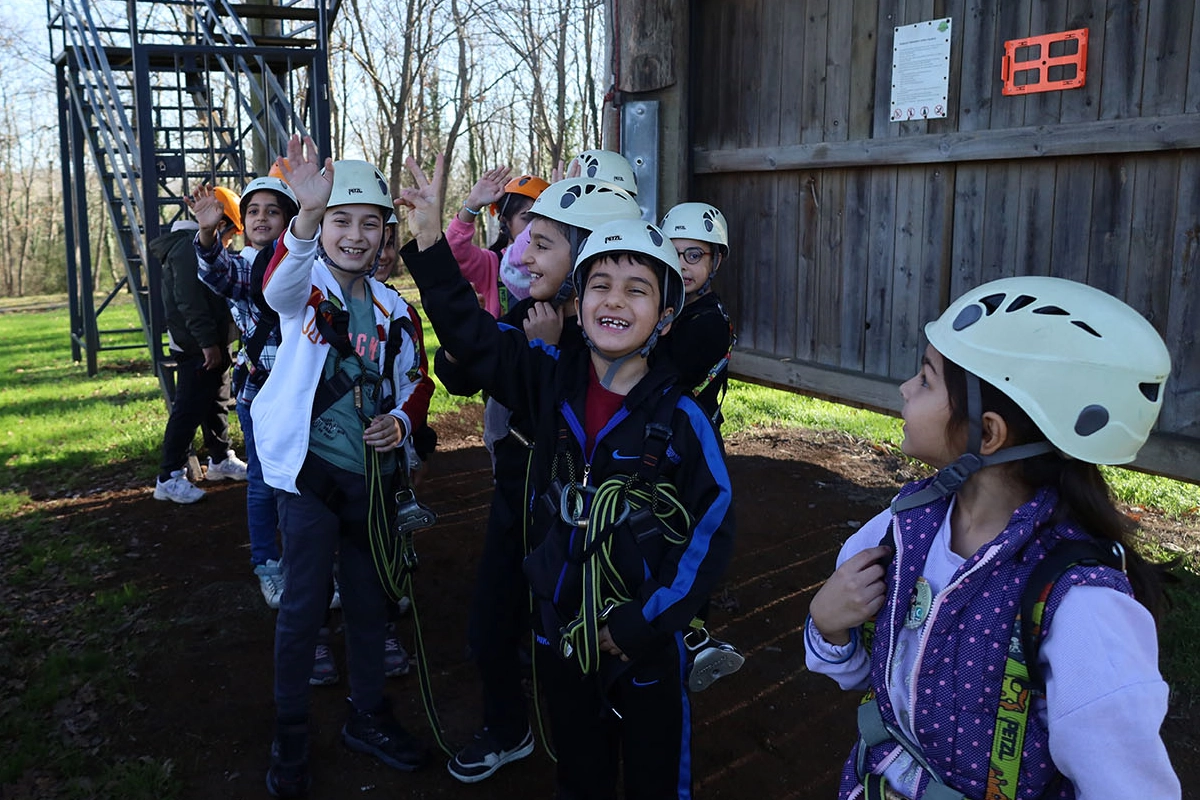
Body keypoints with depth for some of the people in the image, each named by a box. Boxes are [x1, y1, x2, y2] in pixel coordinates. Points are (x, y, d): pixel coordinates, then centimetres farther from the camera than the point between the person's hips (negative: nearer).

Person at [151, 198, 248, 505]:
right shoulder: (190, 246, -16)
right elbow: (190, 301, -24)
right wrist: (207, 342, -25)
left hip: (212, 343, 11)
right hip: (196, 347, -11)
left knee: (217, 404, 19)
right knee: (189, 410, -8)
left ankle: (221, 460, 33)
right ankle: (169, 478, -3)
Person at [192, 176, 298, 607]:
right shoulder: (240, 267, 0)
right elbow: (217, 273, -23)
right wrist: (207, 235, -45)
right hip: (259, 390, -1)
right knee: (264, 482, 4)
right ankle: (268, 568, 21)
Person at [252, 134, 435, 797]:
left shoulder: (394, 310, 5)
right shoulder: (304, 286, -7)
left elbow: (417, 383, 16)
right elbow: (280, 285, -34)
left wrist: (401, 422, -7)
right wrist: (305, 216, -54)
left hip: (371, 475, 4)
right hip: (310, 472, -4)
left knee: (369, 600, 15)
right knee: (303, 606, 2)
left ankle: (367, 717, 34)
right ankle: (289, 740, 22)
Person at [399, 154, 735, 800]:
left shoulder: (680, 419, -15)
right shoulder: (552, 380, -6)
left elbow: (711, 531, -13)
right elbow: (470, 333, -7)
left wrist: (641, 623, -14)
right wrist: (429, 243, -17)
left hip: (645, 641, -3)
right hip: (562, 628, 3)